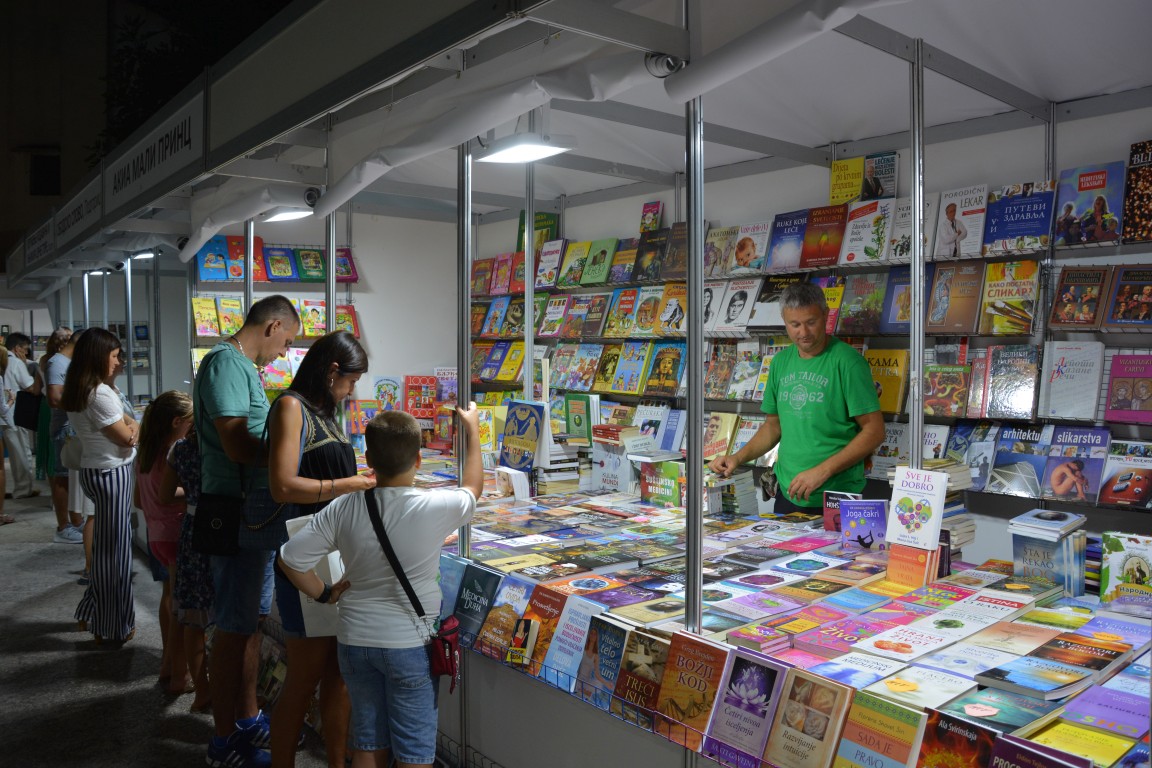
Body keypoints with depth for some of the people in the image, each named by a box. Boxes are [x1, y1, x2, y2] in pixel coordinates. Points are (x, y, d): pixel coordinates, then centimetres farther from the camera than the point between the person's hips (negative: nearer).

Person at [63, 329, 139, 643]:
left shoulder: (77, 391, 8)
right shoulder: (100, 394, -22)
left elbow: (119, 424, 12)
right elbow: (127, 438, -17)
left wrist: (130, 424, -7)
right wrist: (134, 427, 3)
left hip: (94, 470, 9)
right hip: (112, 474, -9)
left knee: (104, 544, 19)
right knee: (113, 548, 2)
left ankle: (92, 612, 29)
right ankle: (113, 627, 14)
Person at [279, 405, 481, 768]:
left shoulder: (342, 509, -11)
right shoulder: (435, 509, -18)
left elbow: (290, 558, -7)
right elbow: (472, 488, 4)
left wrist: (324, 594, 7)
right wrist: (473, 433, 17)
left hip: (355, 640, 3)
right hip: (409, 644, -3)